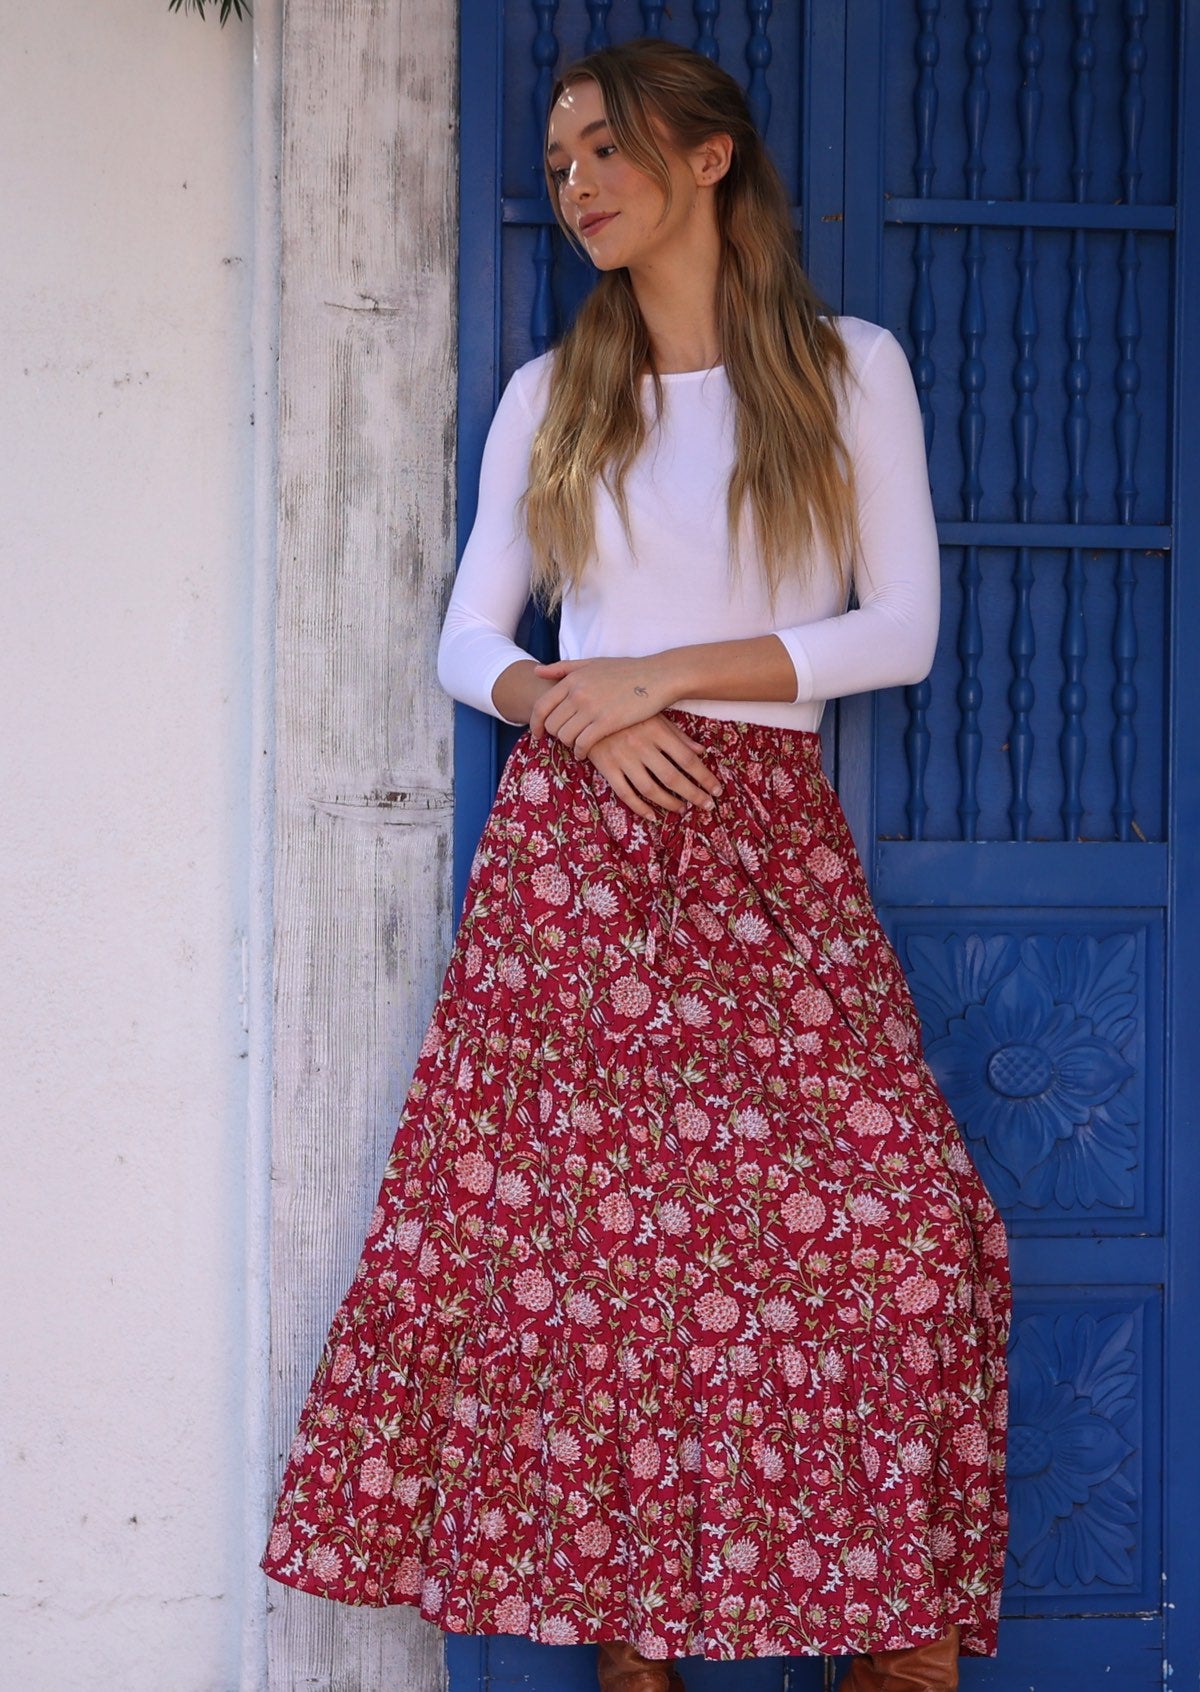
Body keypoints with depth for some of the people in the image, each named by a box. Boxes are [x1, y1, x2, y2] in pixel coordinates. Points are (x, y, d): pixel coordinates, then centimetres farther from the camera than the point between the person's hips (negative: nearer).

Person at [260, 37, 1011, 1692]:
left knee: (887, 1226, -15)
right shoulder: (551, 396, 14)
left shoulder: (851, 367, 8)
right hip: (573, 839, 2)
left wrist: (668, 673, -8)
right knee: (581, 1226, -7)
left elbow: (904, 625, 0)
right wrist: (575, 708, -9)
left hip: (768, 842, -1)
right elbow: (469, 642, 13)